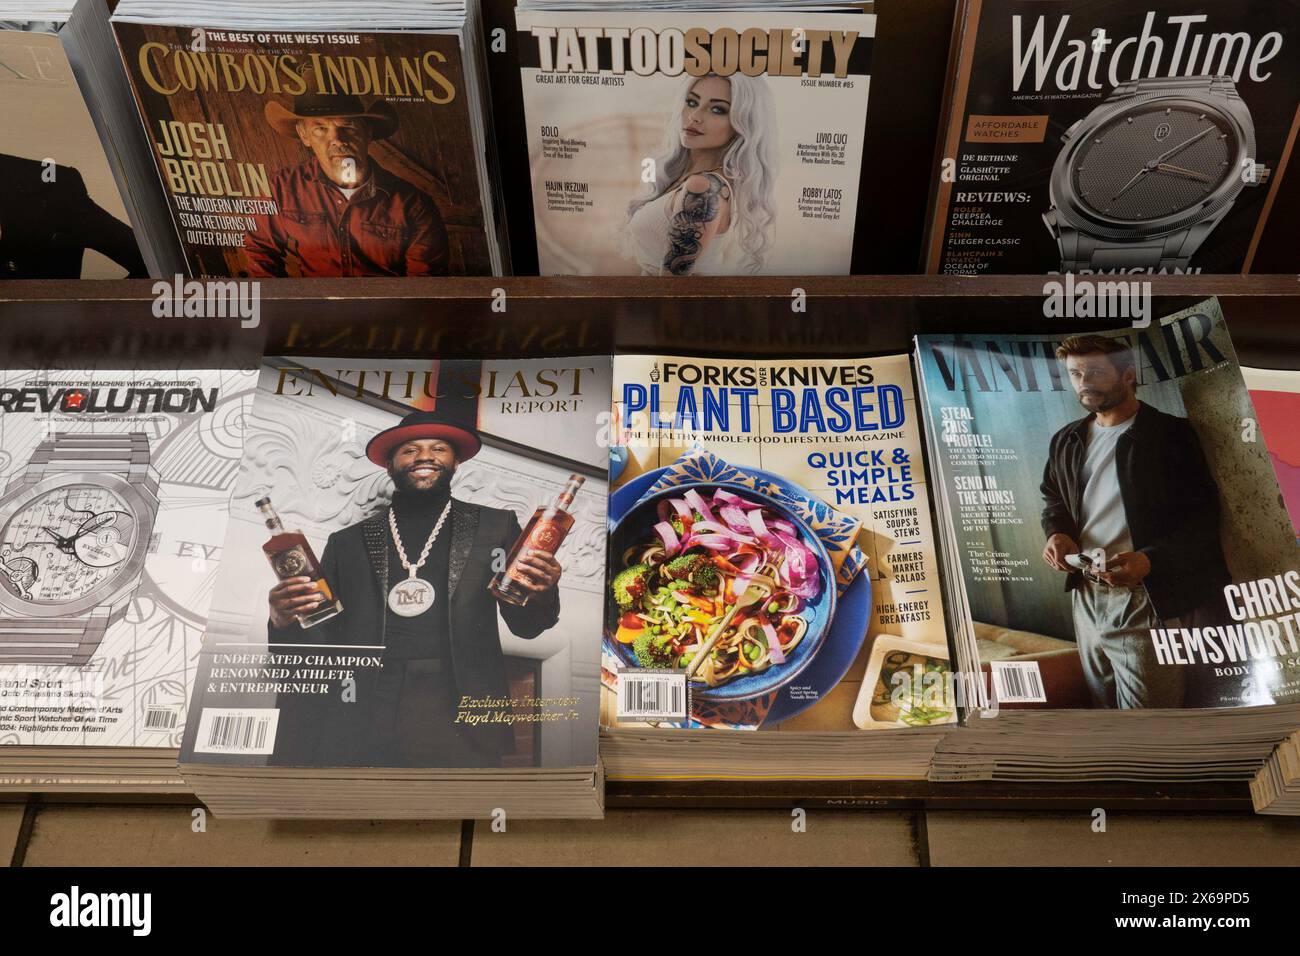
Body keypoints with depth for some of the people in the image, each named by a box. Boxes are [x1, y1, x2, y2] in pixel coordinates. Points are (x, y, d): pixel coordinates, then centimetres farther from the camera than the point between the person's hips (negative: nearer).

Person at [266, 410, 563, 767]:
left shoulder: (495, 527, 10)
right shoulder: (348, 542, 13)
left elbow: (522, 623, 8)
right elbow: (321, 637, 12)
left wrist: (542, 595, -15)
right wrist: (286, 619, -10)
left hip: (459, 719, -1)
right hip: (365, 720, 1)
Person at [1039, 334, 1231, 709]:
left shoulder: (1172, 434, -7)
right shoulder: (1066, 441, 12)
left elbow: (1203, 517, -10)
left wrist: (1149, 560, -26)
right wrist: (1056, 532, 2)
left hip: (1148, 602, -6)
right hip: (1086, 598, 6)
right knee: (1103, 706, 18)